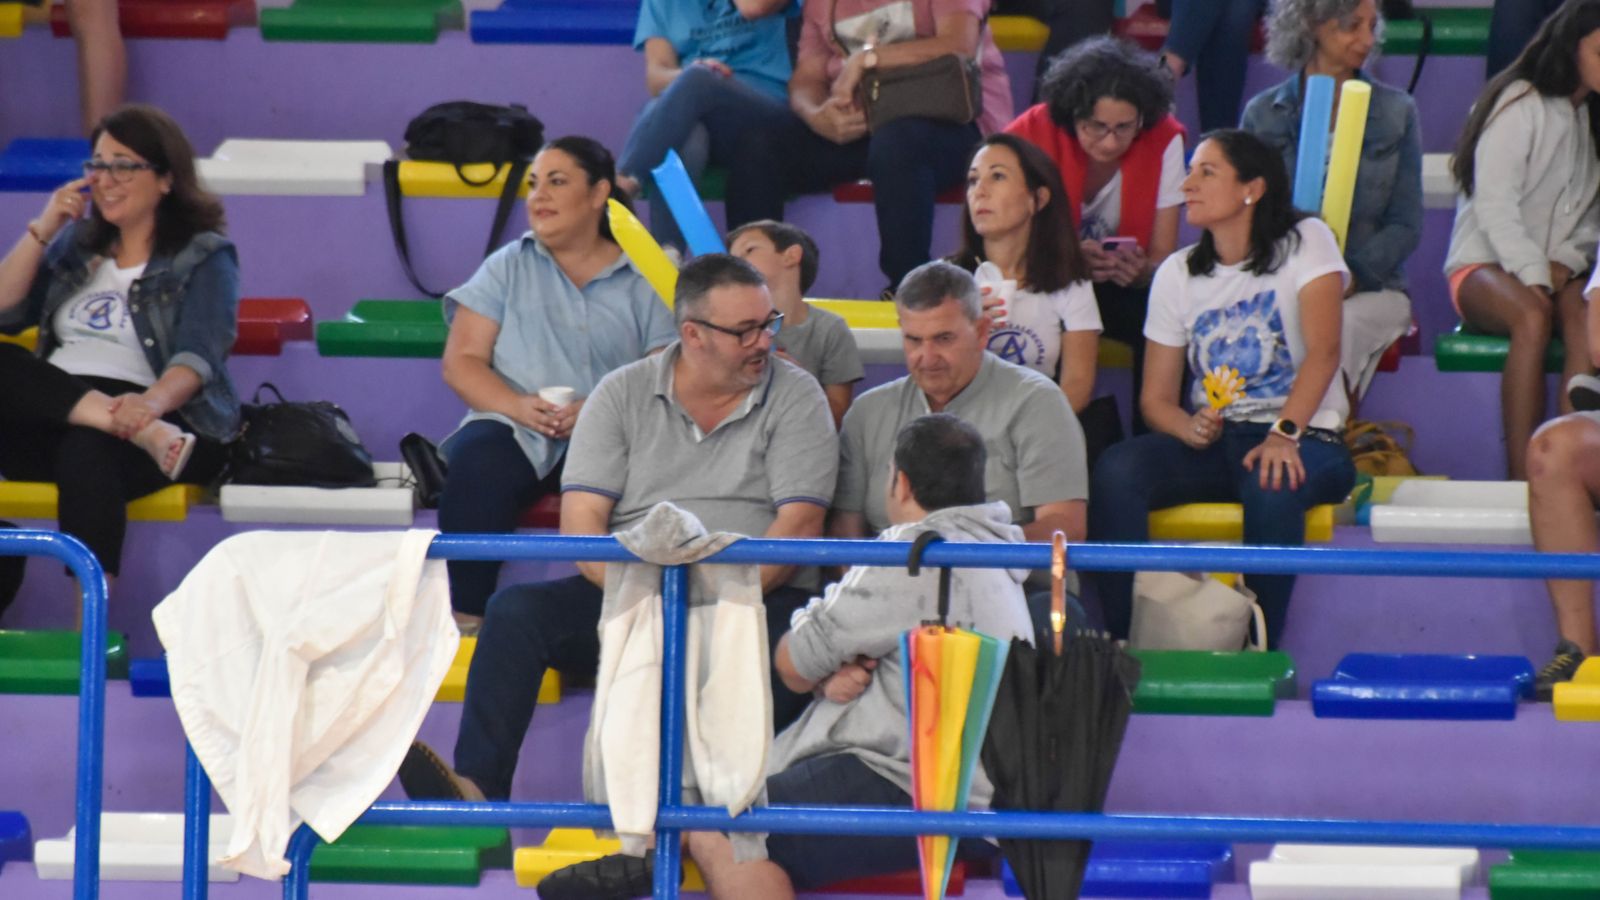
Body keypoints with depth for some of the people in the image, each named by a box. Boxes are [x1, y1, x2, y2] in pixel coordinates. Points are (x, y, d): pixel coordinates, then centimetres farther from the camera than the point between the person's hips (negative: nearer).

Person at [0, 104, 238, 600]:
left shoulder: (204, 257, 8)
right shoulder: (76, 244, 26)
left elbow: (198, 358, -9)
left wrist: (152, 401, -30)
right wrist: (42, 231, 8)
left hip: (155, 412, -5)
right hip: (51, 407, 5)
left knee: (86, 452, -39)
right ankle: (143, 433, -39)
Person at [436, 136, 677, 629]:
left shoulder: (643, 283, 15)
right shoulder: (508, 268, 19)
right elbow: (461, 362, 10)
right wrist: (517, 406, -11)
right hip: (515, 431, 1)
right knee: (476, 465, -36)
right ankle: (466, 618, -38)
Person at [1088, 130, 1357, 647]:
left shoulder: (1305, 244, -1)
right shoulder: (1178, 275, 12)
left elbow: (1323, 351, -14)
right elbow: (1156, 398, 10)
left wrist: (1283, 435, -29)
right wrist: (1190, 428, -14)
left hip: (1303, 438, -4)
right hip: (1214, 440, 4)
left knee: (1272, 486, -39)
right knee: (1115, 471, -25)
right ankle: (1119, 644, -27)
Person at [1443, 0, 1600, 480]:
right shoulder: (1520, 103, -5)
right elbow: (1495, 206, -13)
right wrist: (1534, 277, -21)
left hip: (1558, 270, 5)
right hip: (1486, 265, -5)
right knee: (1533, 318, -38)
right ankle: (1520, 476, -41)